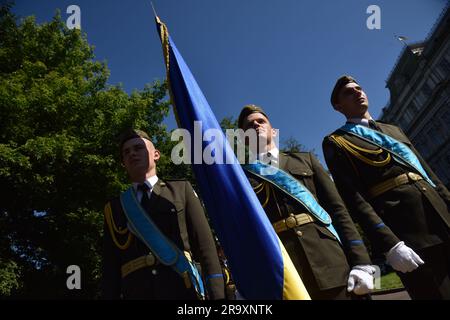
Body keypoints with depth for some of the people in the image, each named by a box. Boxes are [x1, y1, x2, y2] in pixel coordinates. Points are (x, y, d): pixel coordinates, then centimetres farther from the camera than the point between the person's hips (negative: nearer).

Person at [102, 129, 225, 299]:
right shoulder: (113, 208, 12)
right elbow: (110, 268, 8)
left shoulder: (181, 189, 8)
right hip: (136, 294, 1)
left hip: (183, 291, -1)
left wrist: (218, 294, -6)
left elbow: (206, 246, 1)